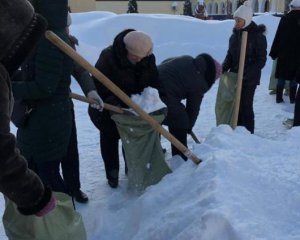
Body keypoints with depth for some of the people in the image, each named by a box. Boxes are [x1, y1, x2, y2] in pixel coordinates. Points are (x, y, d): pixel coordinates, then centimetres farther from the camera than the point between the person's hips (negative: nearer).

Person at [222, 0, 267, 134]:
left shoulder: (258, 36, -13)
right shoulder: (235, 34, 6)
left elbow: (261, 60, -14)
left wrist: (246, 73, -24)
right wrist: (224, 68, -5)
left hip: (249, 79, -6)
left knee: (245, 106, -3)